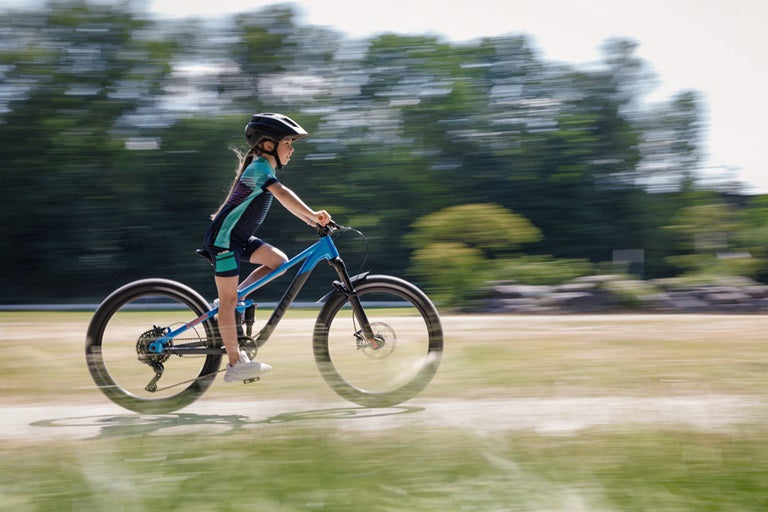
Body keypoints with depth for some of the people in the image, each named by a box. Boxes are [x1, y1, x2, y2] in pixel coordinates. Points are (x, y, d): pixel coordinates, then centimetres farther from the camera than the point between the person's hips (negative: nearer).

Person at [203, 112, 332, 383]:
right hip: (223, 238, -10)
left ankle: (230, 301, 6)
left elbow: (285, 200, 17)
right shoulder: (260, 168, -19)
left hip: (239, 238, 10)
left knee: (279, 261, 3)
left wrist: (312, 219, 7)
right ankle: (235, 364, 0)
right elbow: (282, 194, -36)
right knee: (229, 300, -5)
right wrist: (313, 214, -44)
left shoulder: (264, 169, 12)